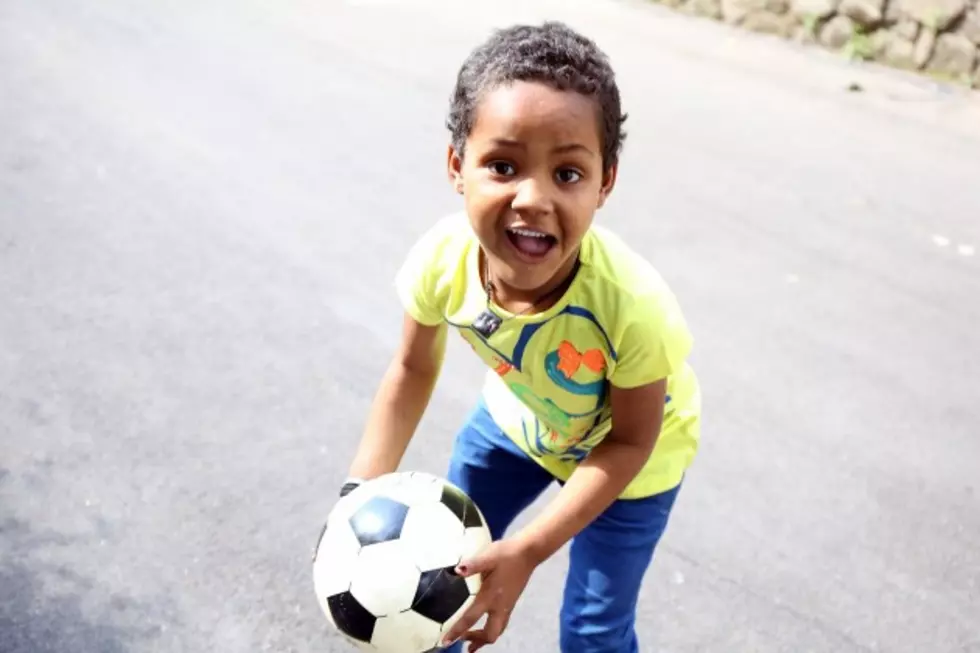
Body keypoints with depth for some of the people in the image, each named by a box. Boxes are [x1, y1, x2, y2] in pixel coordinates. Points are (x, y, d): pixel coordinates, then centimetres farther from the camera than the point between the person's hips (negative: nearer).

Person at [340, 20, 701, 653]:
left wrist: (528, 550, -29)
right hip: (515, 416, 4)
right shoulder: (443, 258, -31)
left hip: (624, 453, -3)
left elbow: (630, 441, -24)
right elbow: (413, 370, -11)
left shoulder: (632, 305, -41)